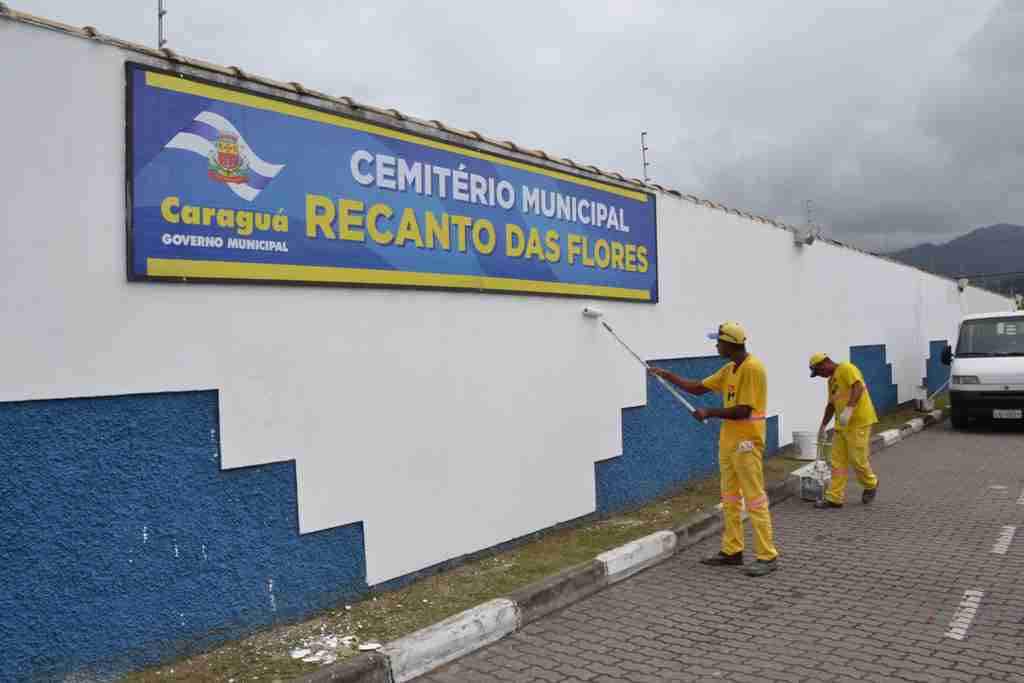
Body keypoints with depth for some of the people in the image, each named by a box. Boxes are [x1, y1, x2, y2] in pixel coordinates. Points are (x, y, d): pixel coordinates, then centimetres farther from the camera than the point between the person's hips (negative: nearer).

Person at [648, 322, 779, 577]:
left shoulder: (752, 368, -17)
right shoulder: (729, 369, 11)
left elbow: (743, 411, -22)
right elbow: (698, 388, 17)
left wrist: (709, 412, -15)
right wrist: (668, 375, 12)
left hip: (746, 443, -9)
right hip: (728, 441, 9)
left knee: (755, 499, -4)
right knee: (730, 499, 13)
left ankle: (767, 557, 3)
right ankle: (732, 551, 22)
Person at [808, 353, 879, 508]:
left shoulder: (846, 369, -8)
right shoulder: (831, 380, 19)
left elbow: (859, 387, -23)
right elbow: (831, 405, 26)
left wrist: (849, 408, -34)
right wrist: (823, 426, 27)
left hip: (858, 422, -9)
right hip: (841, 425, 9)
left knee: (857, 459, -2)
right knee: (838, 462, 5)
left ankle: (871, 485, 26)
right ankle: (834, 498, 6)